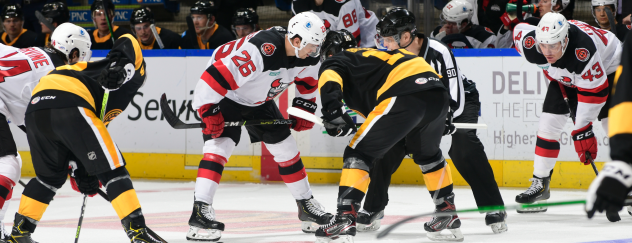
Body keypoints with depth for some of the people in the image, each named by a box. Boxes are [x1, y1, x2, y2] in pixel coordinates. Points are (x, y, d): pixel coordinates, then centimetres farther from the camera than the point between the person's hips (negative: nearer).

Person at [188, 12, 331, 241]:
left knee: (284, 144, 8)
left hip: (258, 100, 8)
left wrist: (303, 111, 5)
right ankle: (200, 211, -27)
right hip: (224, 95, -8)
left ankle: (307, 205, 22)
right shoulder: (260, 50, -40)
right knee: (220, 143, -23)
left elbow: (308, 83, 10)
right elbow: (215, 77, -39)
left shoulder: (308, 58, -14)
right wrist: (209, 112, -33)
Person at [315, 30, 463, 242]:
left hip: (405, 96, -7)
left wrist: (331, 107, -22)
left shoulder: (335, 61, 17)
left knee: (359, 152, 0)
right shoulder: (371, 54, 40)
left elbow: (330, 76, -8)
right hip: (439, 95, 7)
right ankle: (448, 215, 36)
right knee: (427, 153, 33)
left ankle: (345, 218, -14)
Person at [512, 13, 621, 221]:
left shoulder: (583, 51, -44)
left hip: (606, 68, -5)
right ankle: (540, 184, 6)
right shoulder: (530, 46, -29)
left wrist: (582, 130, -35)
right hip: (565, 77, 5)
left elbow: (594, 92, -36)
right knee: (548, 123, -4)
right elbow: (520, 29, -4)